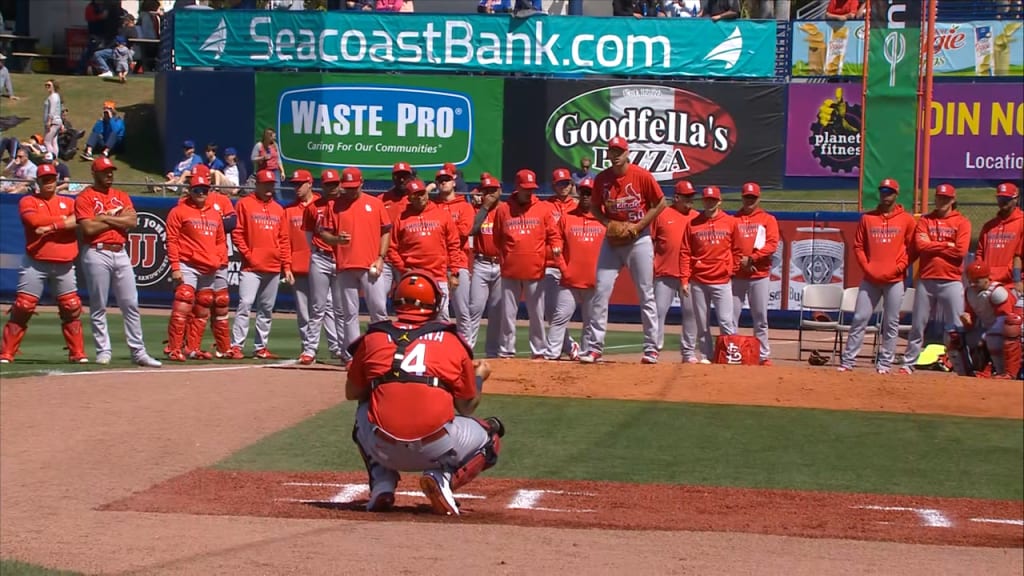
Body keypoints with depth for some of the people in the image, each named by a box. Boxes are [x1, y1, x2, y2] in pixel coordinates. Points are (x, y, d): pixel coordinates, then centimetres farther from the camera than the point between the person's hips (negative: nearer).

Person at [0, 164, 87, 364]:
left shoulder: (69, 203, 13)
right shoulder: (28, 202, 5)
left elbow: (77, 220, -9)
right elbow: (34, 220, -16)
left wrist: (51, 226, -18)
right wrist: (63, 219, -7)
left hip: (64, 266, 3)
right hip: (35, 264, -3)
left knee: (72, 309, 3)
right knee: (22, 308, -7)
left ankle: (77, 353, 11)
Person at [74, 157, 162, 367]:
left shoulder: (121, 196, 16)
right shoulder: (85, 198, 0)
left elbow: (133, 221, 0)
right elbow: (89, 228, -14)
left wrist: (105, 218, -7)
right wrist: (117, 219, -4)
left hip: (121, 253, 5)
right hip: (97, 254, -5)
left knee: (131, 304, 1)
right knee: (98, 307, -1)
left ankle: (138, 351, 2)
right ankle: (103, 350, 5)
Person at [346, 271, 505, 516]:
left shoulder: (374, 337, 11)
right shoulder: (452, 340, 9)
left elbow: (351, 393, 22)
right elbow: (467, 407, 15)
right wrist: (480, 376, 34)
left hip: (383, 449, 2)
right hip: (434, 447, -2)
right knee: (489, 439, 27)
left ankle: (382, 485, 15)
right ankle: (441, 477, -1)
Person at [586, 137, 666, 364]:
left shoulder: (642, 176, -11)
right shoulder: (601, 179, -1)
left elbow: (660, 203, -4)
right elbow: (595, 207, 12)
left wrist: (638, 226, -12)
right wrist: (608, 223, -7)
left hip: (639, 241, -3)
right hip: (612, 241, 3)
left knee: (646, 295, 1)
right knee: (601, 292, -3)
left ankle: (651, 348, 8)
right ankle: (596, 347, 1)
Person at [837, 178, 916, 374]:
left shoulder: (906, 220, 3)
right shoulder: (867, 218, 8)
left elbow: (912, 248, 4)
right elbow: (858, 246, 9)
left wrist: (900, 267, -7)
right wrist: (866, 267, -2)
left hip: (894, 280, -1)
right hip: (870, 279, 1)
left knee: (891, 323, 2)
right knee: (859, 319, -1)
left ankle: (885, 363, 9)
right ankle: (848, 361, 1)